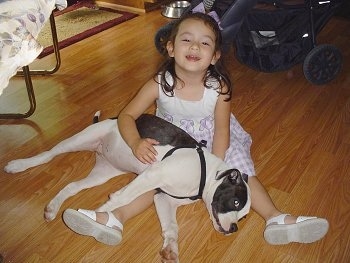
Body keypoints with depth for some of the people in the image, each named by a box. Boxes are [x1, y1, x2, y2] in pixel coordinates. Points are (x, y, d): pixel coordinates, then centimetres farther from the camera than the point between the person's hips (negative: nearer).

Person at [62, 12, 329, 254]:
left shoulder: (219, 87, -23)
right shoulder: (159, 85, -22)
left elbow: (221, 130, -17)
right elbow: (127, 116, -16)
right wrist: (136, 143, -36)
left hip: (210, 143, 1)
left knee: (243, 172, -14)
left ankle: (277, 219, -12)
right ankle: (114, 218, -25)